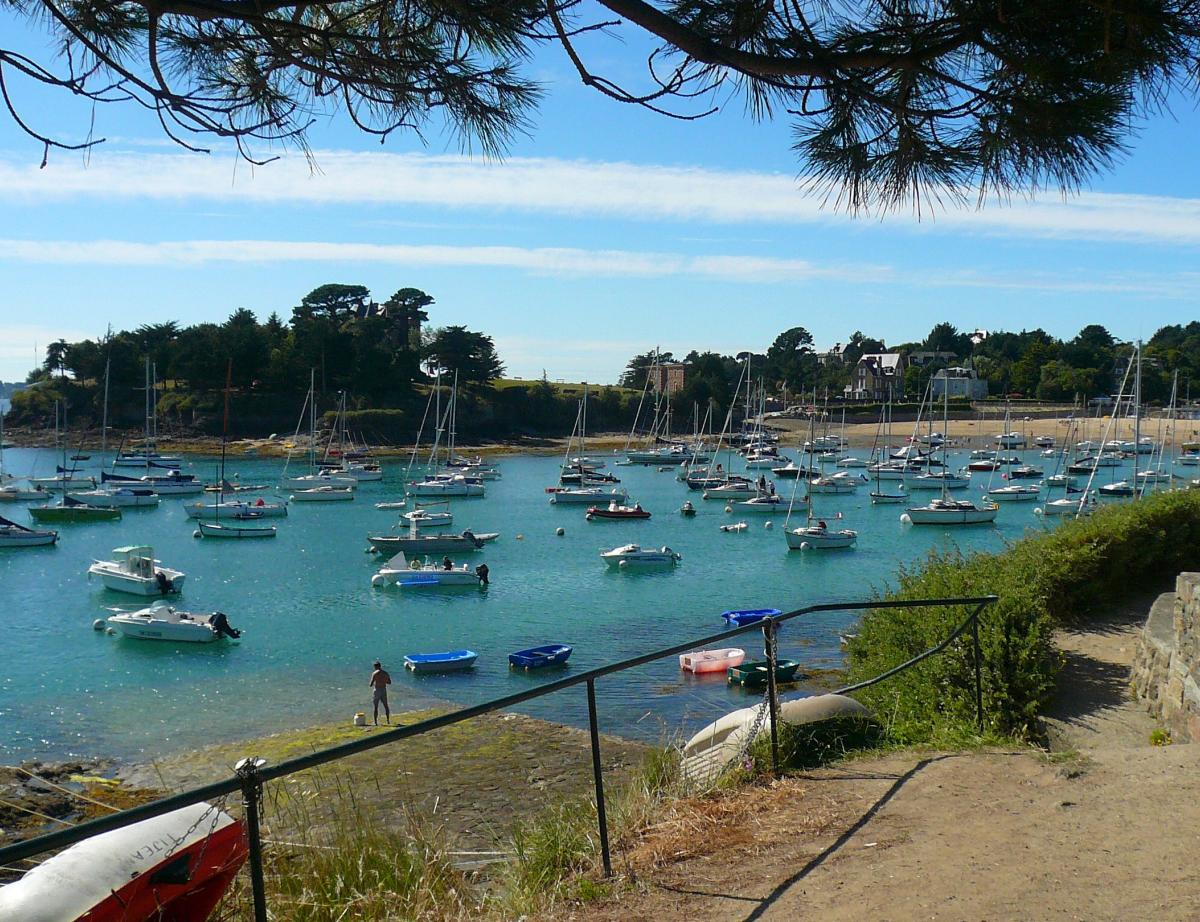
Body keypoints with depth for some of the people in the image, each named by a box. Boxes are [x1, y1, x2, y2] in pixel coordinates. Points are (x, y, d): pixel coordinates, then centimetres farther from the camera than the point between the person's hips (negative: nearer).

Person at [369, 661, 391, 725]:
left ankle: (376, 722, 4)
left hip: (377, 691, -4)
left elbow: (371, 684, -16)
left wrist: (370, 684, 7)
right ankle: (388, 720, 23)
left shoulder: (374, 673, -13)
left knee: (376, 707, 3)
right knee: (386, 706, 18)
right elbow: (389, 682, 11)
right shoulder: (385, 673, 2)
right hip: (384, 690, 4)